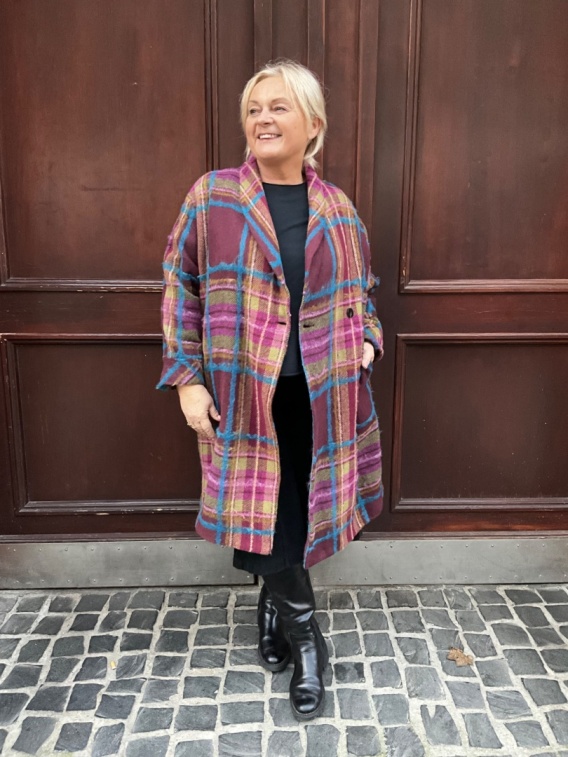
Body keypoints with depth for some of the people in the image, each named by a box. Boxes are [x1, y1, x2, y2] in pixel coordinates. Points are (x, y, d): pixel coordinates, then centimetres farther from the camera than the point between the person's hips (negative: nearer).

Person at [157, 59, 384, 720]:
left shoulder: (337, 208, 6)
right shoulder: (211, 195, -1)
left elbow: (360, 289, 19)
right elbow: (180, 286, 0)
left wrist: (367, 340, 1)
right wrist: (186, 377, -5)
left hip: (320, 393, 2)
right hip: (244, 390, -2)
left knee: (296, 509, 12)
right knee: (257, 510, 1)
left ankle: (273, 605, 40)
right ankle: (305, 636, 23)